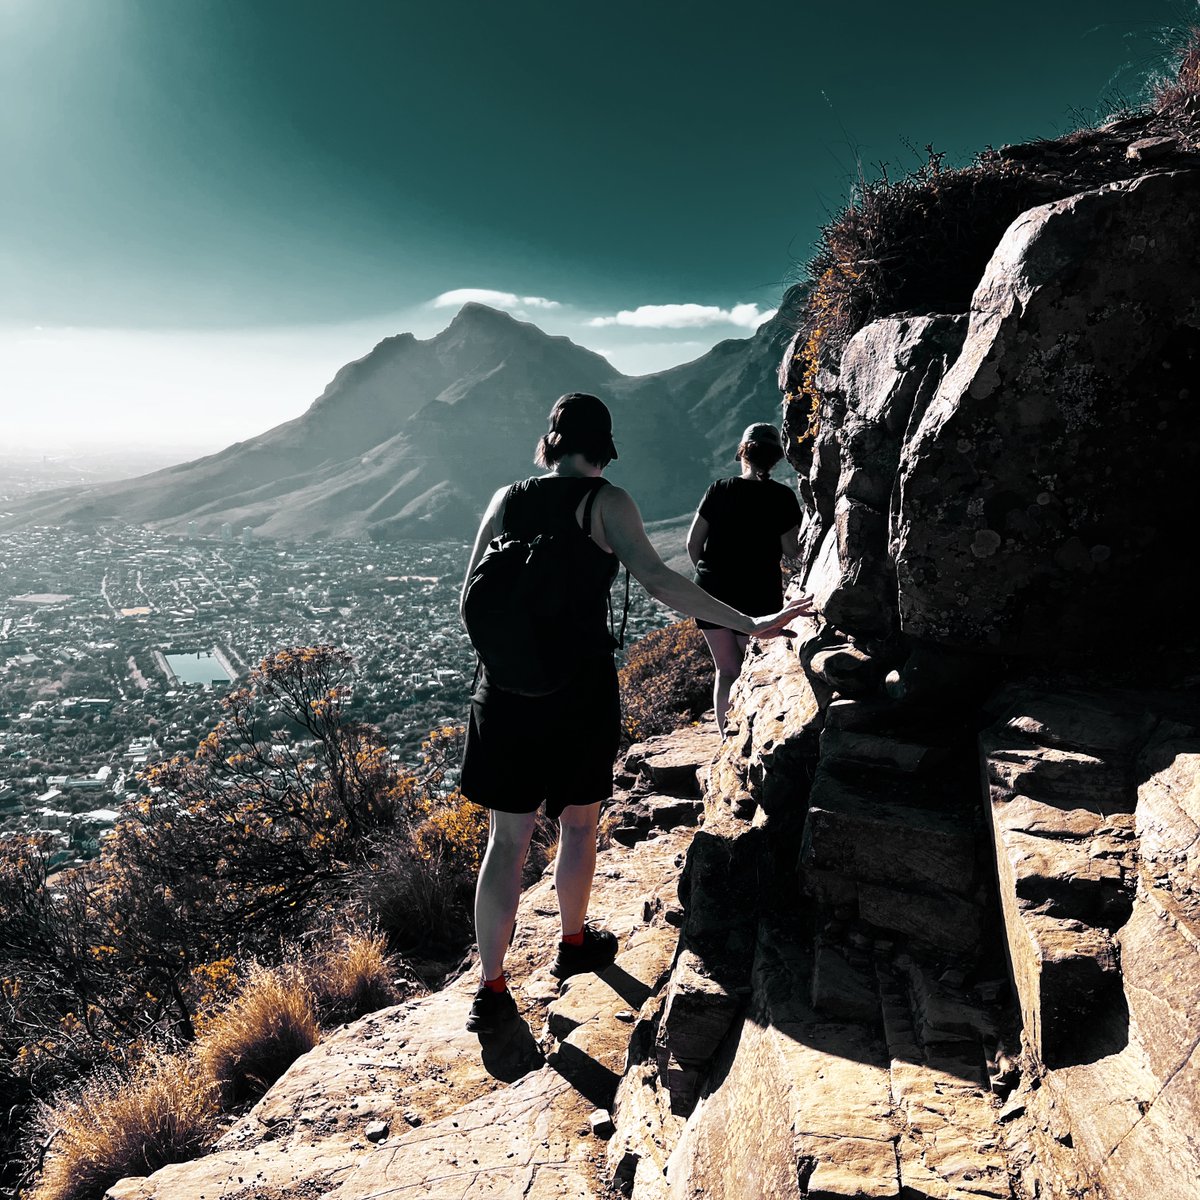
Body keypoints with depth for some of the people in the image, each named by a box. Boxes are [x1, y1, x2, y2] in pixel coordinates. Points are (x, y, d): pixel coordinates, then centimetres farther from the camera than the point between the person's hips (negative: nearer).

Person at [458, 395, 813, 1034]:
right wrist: (749, 624, -18)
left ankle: (490, 988, 16)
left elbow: (469, 596, 7)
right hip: (581, 687, -3)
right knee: (578, 823, 19)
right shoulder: (605, 502, -7)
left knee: (506, 841, 10)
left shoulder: (507, 500, 4)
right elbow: (657, 580, -19)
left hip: (507, 687, 3)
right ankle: (574, 943, 39)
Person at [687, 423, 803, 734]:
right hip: (759, 597, -2)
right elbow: (792, 551, -8)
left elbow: (693, 542, 1)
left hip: (712, 592, 2)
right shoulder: (781, 497, -6)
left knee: (726, 671, 13)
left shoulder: (719, 490, -1)